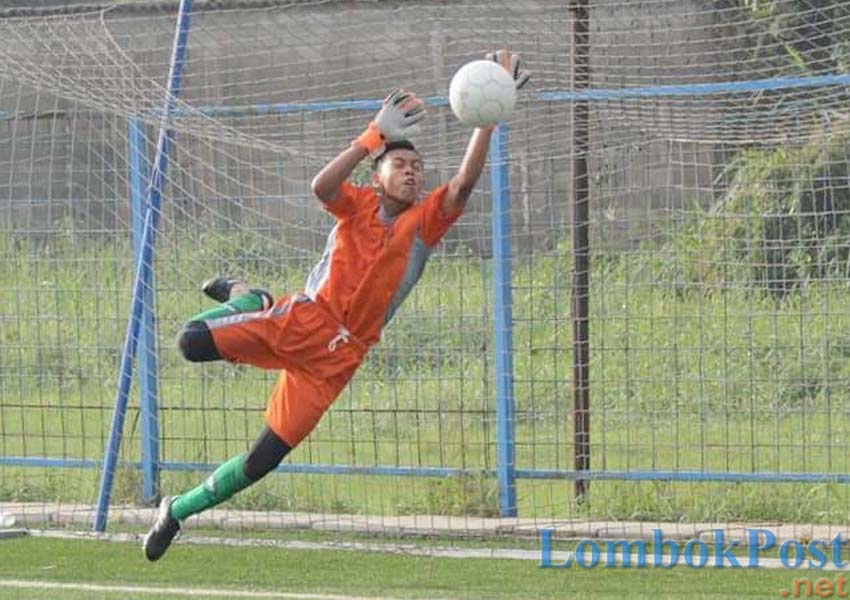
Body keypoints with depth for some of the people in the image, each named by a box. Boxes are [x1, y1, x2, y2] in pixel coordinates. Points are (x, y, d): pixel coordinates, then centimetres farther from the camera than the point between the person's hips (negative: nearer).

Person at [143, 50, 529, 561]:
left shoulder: (426, 221, 6)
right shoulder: (358, 204, 1)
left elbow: (465, 183, -11)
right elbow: (321, 186, -22)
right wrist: (376, 136, -28)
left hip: (340, 356, 2)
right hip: (305, 321, -2)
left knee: (263, 460, -3)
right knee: (194, 342, -24)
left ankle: (179, 510, 17)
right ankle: (247, 299, 10)